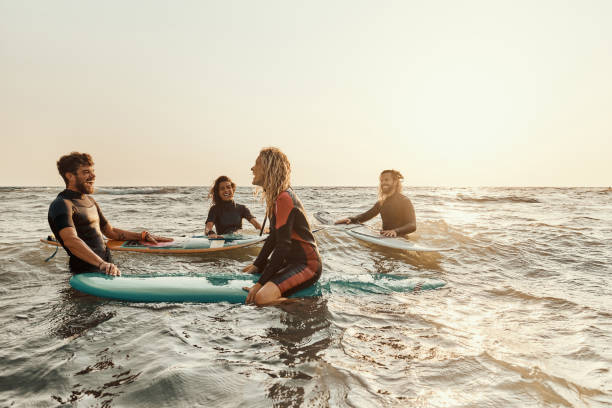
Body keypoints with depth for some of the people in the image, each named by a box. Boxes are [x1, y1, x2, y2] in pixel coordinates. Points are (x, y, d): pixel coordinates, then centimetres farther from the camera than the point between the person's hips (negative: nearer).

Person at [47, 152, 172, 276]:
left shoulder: (89, 200, 22)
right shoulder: (61, 205, -8)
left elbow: (110, 231, 30)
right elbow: (70, 240, -26)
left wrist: (144, 236, 20)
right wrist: (102, 264, -38)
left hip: (108, 265, 8)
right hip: (87, 273, -8)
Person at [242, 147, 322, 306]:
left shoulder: (284, 199, -22)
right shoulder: (275, 197, 10)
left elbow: (282, 246, -25)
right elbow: (273, 237, 17)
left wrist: (260, 283, -22)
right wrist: (257, 265, 13)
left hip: (307, 265, -11)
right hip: (292, 261, 11)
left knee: (262, 297, -29)